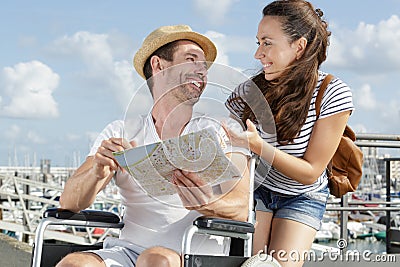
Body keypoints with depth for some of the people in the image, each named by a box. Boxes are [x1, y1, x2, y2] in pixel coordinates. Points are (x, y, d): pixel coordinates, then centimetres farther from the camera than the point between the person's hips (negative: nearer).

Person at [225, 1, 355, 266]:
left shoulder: (334, 95, -22)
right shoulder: (252, 89, -17)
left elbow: (310, 173, -20)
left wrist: (259, 146, -34)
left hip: (303, 197, -1)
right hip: (256, 188, 1)